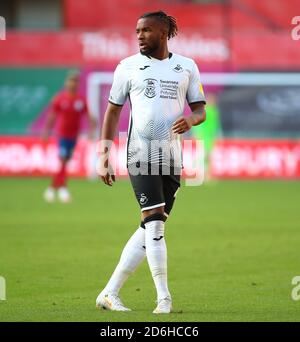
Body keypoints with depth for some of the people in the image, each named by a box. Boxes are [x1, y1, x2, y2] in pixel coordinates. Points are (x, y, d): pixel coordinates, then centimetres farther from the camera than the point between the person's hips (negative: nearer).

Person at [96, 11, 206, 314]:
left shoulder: (187, 67, 10)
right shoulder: (128, 66, 6)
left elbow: (200, 110, 13)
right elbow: (113, 111, 9)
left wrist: (191, 119, -12)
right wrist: (103, 157, 4)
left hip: (172, 158, 3)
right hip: (141, 154, -3)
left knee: (150, 230, 3)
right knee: (154, 223, -16)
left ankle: (110, 293, 11)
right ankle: (164, 298, -14)